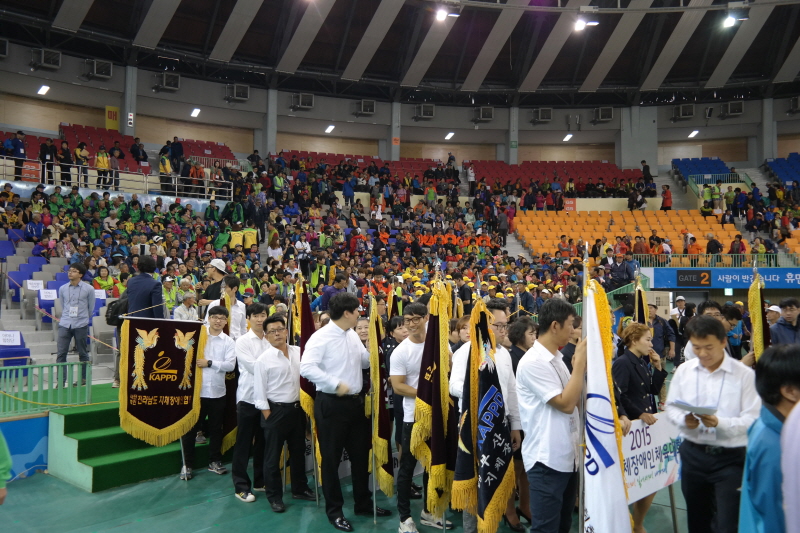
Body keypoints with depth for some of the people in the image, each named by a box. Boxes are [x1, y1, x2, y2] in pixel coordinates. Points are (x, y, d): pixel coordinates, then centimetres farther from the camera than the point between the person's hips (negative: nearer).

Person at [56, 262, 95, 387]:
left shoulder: (88, 289, -3)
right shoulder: (62, 289, 6)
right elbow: (63, 306, 17)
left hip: (81, 325, -2)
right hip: (65, 324, 2)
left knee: (83, 353, 8)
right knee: (61, 353, -3)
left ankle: (83, 378, 20)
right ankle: (61, 380, 2)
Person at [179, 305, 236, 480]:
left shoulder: (229, 342, 2)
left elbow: (230, 365, -9)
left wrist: (209, 363, -17)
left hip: (217, 391, 1)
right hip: (196, 389, -1)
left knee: (216, 428, 13)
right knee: (191, 428, 6)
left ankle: (214, 461, 28)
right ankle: (187, 464, 19)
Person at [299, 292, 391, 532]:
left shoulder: (352, 335, 7)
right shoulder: (321, 336, -17)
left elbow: (366, 361, 12)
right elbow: (306, 367, -26)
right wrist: (335, 384, -26)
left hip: (355, 402, 8)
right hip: (331, 404, -8)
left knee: (361, 454, 17)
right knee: (331, 458, 7)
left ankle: (363, 503, 34)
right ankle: (334, 510, 23)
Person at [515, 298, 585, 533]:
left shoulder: (556, 359, 10)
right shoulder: (533, 362, -19)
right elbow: (566, 403, -21)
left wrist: (580, 366, 5)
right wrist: (580, 362, -16)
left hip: (568, 456, 9)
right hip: (547, 459, -9)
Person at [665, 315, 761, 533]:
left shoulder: (744, 374, -10)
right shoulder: (683, 370, 2)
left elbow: (752, 419, -14)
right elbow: (671, 407, 6)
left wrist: (720, 423, -31)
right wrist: (683, 419, -16)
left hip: (730, 458, -4)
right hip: (692, 454, 4)